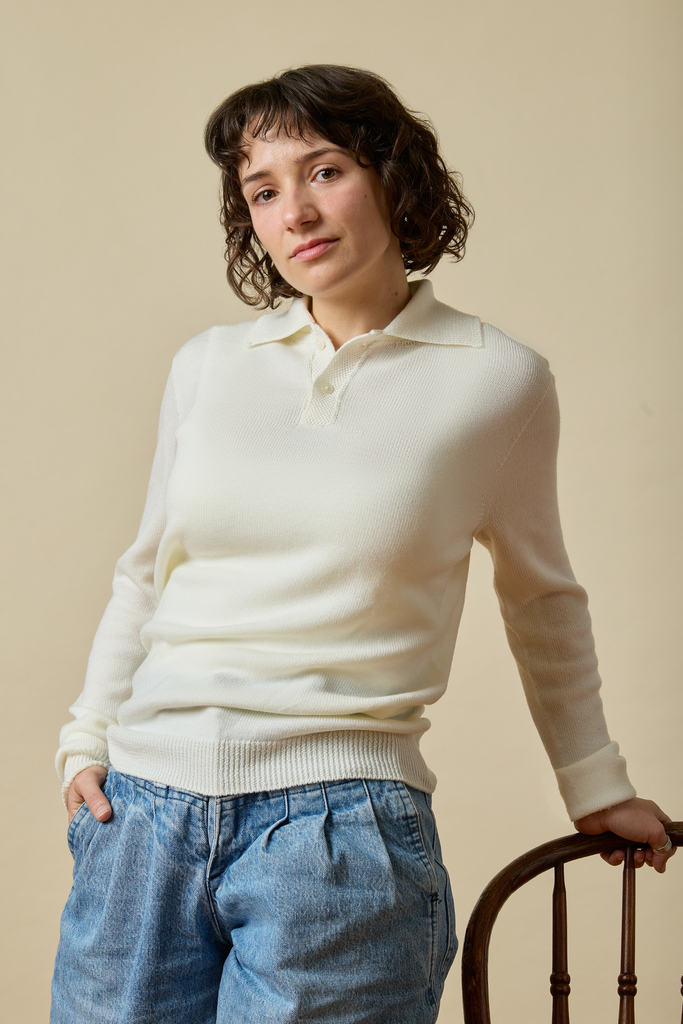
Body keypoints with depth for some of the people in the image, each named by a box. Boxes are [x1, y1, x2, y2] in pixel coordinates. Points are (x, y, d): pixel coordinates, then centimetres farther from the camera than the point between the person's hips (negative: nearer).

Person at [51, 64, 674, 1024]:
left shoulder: (500, 380, 0)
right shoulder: (206, 366, 8)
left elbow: (541, 597, 14)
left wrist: (594, 782, 20)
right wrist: (86, 739, 10)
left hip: (337, 821, -3)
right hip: (141, 811, 3)